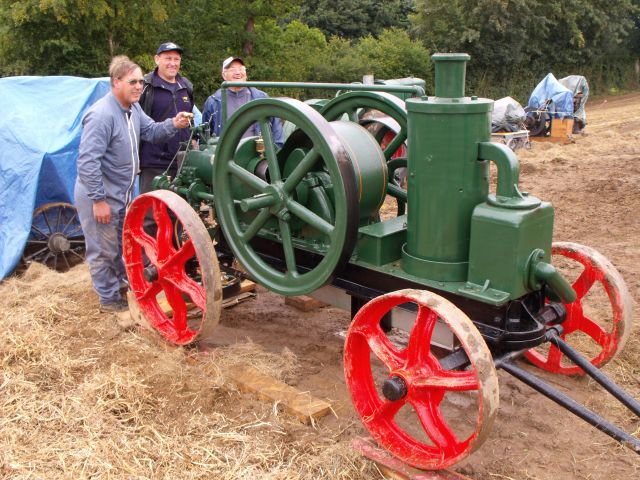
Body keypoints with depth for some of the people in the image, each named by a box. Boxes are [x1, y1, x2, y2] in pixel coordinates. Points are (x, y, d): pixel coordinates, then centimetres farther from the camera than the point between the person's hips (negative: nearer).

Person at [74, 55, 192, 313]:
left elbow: (150, 131, 13)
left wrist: (173, 124, -9)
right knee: (104, 250, 7)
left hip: (122, 193, 9)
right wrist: (98, 200, -25)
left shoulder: (133, 108, 3)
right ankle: (109, 299, 22)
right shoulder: (102, 114, -26)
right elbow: (87, 161, -28)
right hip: (100, 196, -9)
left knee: (125, 243, 24)